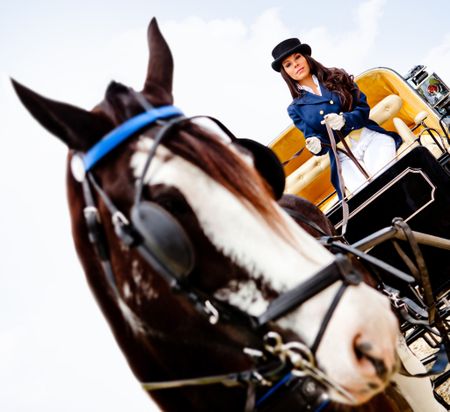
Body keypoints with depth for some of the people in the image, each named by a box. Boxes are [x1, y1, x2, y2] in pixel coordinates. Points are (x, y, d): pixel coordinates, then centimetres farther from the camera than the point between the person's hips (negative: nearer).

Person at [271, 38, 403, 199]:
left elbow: (363, 107, 6)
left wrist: (344, 120, -15)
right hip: (343, 157, 0)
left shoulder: (336, 77, 12)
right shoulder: (296, 108, 10)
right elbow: (315, 137, 8)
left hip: (371, 137, 1)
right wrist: (316, 144, -17)